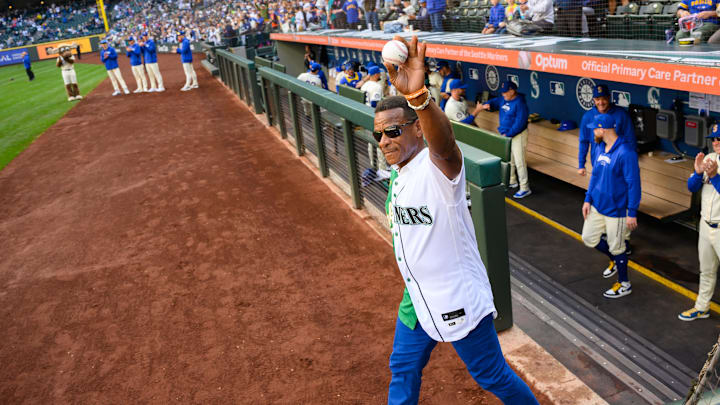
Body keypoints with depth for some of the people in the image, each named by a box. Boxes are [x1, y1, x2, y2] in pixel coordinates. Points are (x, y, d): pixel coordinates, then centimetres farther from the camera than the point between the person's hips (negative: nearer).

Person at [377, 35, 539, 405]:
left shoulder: (438, 166, -24)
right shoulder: (398, 172, 3)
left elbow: (444, 142, -50)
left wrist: (417, 95, -69)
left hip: (459, 300, -8)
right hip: (417, 299, 8)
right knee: (403, 369, 22)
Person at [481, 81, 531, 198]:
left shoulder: (520, 104, -21)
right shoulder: (503, 99, 4)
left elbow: (519, 123, -24)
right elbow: (495, 102, 21)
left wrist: (507, 135, -24)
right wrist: (487, 105, -3)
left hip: (518, 135, -9)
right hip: (506, 134, 9)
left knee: (519, 162, -9)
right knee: (508, 159, 21)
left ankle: (525, 188, -3)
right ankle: (512, 181, 40)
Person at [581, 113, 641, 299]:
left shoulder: (625, 153, -23)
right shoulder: (601, 148, 2)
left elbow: (633, 184, -21)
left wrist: (632, 213, -19)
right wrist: (588, 199, 9)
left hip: (616, 209, -8)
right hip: (597, 205, 8)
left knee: (616, 248, 6)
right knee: (589, 238, 16)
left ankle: (624, 284, 26)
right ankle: (615, 260, 42)